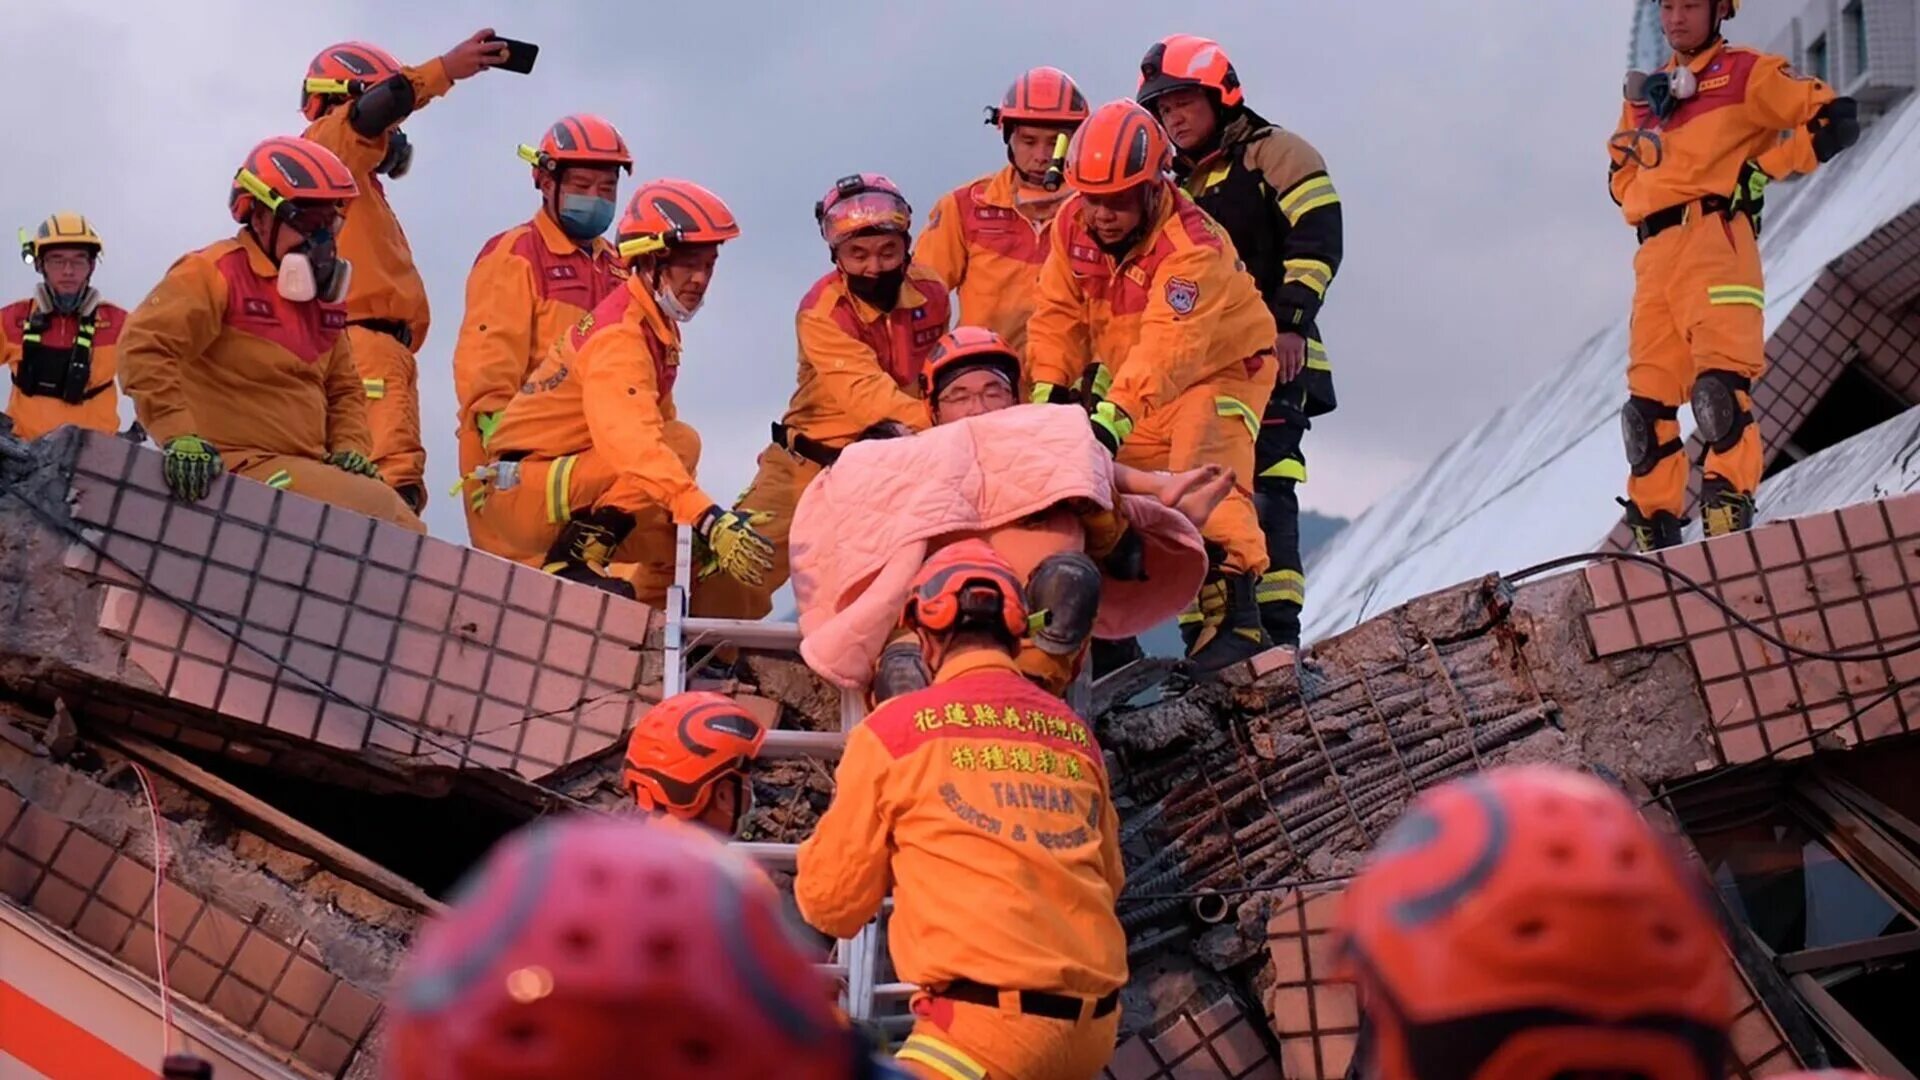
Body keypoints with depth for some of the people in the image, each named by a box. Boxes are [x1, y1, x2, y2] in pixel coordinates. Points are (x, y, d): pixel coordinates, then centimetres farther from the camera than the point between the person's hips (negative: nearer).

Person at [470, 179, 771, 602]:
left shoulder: (659, 329, 9)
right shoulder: (619, 335, -21)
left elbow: (658, 425, 11)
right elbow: (634, 445, -36)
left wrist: (716, 519, 3)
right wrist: (709, 519, -45)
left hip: (567, 483, 9)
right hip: (521, 491, -9)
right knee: (681, 442, -24)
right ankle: (576, 559, -23)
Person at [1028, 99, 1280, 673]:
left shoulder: (1193, 246, -31)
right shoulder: (1072, 225, -10)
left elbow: (1168, 345, -43)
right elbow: (1059, 313, -6)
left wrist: (1114, 412, -55)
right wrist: (1048, 385, -22)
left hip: (1220, 366, -7)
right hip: (1132, 382, 7)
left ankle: (1236, 616, -29)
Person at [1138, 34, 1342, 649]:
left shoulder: (1272, 155, 2)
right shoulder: (1173, 188, 22)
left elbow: (1317, 239, -10)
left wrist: (1292, 322, -20)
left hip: (1273, 354, -7)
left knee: (1263, 481, -17)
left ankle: (1277, 631, -20)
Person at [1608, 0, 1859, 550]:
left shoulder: (1747, 73, 8)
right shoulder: (1644, 93, 25)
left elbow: (1835, 118, 2)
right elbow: (1621, 171, 34)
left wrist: (1763, 169, -5)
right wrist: (1642, 204, 13)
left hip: (1715, 236, -6)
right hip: (1655, 252, 6)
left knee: (1719, 377, -21)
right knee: (1648, 395, 1)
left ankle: (1729, 508, -25)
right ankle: (1654, 527, 5)